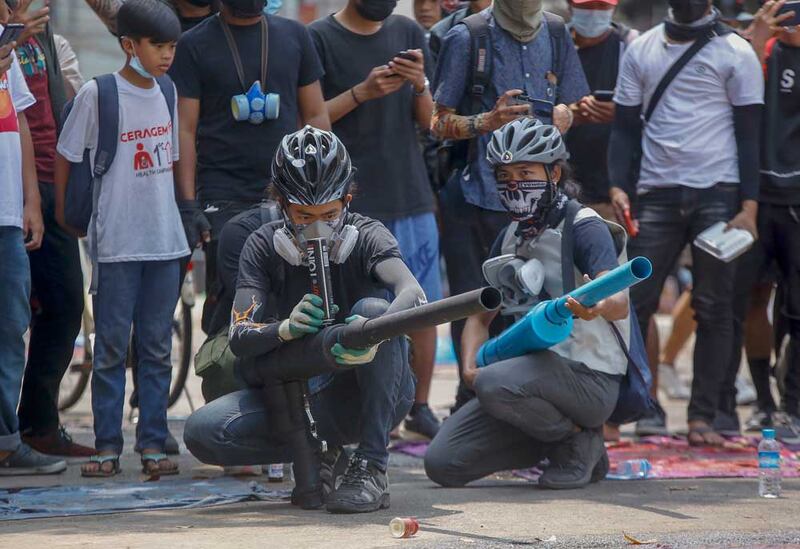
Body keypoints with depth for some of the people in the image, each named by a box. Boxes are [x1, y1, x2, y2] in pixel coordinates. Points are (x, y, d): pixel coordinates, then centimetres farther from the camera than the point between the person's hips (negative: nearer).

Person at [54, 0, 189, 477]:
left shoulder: (167, 93, 8)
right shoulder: (98, 93, -8)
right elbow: (66, 156, 1)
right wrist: (63, 212, 4)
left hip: (165, 240, 5)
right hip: (117, 243, -5)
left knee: (158, 348, 6)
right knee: (112, 347, -1)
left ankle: (153, 443, 10)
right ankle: (107, 446, 4)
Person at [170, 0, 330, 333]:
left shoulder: (294, 36, 12)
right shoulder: (195, 45, 2)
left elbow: (315, 116, 13)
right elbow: (185, 130, -2)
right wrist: (188, 205, -10)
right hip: (224, 196, -3)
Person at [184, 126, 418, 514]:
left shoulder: (366, 236, -10)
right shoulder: (264, 246, -3)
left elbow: (414, 294, -30)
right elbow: (239, 338, -11)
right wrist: (285, 328, -35)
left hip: (372, 396, -2)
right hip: (300, 398, 2)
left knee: (374, 307, -31)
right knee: (202, 432, -22)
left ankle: (372, 467, -28)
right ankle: (318, 453, 1)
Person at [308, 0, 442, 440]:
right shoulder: (320, 39, -2)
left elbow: (426, 120, 11)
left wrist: (419, 84, -9)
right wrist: (362, 92, -17)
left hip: (411, 195, 4)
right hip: (352, 201, -4)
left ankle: (420, 407, 17)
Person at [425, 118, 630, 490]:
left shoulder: (583, 226, -9)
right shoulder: (510, 238, 14)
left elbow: (619, 303, -25)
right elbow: (481, 315, 18)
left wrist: (595, 306, -50)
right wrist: (470, 367, -3)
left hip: (590, 377, -7)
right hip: (533, 370, 8)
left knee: (495, 384, -36)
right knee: (442, 463, -4)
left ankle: (579, 441, -9)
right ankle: (554, 441, 12)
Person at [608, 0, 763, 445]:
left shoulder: (735, 53, 2)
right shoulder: (641, 50, 11)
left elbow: (749, 133, 0)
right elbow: (626, 126, 12)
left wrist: (749, 206, -8)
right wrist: (619, 186, -2)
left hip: (718, 192, -2)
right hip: (657, 192, 2)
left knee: (714, 308, 0)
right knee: (636, 300, -3)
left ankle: (703, 417, 3)